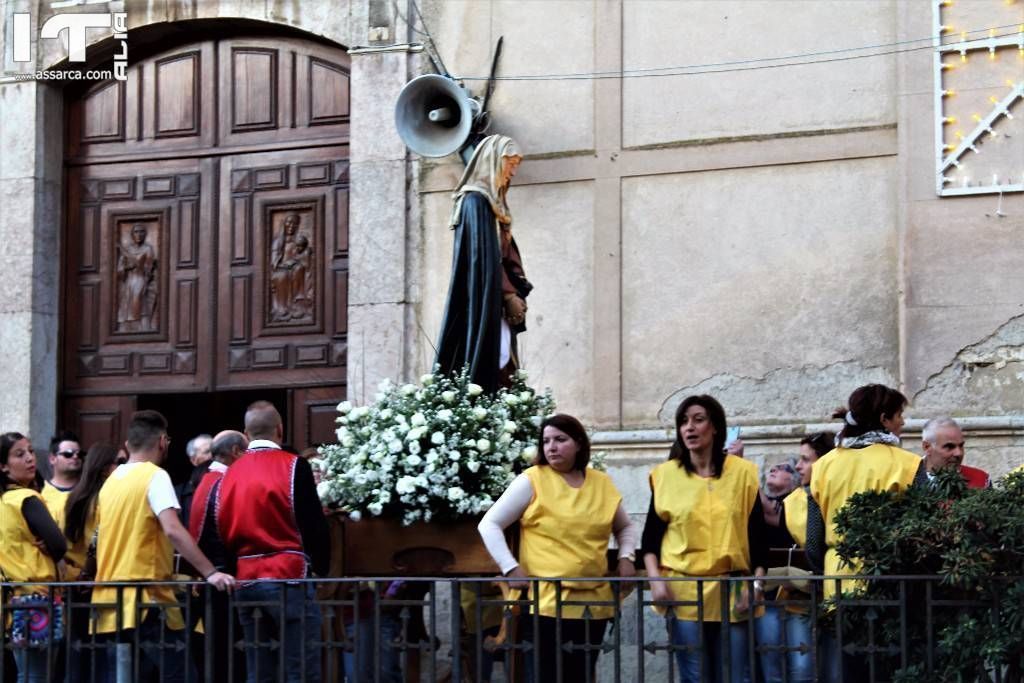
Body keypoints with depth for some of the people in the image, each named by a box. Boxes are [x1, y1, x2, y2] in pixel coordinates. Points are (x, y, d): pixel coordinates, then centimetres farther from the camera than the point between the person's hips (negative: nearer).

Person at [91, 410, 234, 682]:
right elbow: (173, 531, -21)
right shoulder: (155, 476, -7)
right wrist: (210, 573, -23)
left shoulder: (111, 481, 14)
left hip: (111, 603, 7)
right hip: (146, 600, -7)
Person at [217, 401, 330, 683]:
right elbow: (314, 525, -8)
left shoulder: (230, 473, 8)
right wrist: (321, 569, 5)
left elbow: (222, 531, 13)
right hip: (289, 577, -6)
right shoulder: (293, 466, -7)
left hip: (246, 580, 6)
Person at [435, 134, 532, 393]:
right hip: (484, 304, -9)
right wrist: (510, 294, -13)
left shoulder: (494, 203, 19)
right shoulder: (476, 201, -10)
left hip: (498, 306, 9)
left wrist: (519, 290, 3)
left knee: (503, 366, 3)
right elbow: (484, 257, -16)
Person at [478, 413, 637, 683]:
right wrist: (510, 568, -12)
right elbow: (489, 524, -4)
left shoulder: (602, 483, 10)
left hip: (594, 604, 4)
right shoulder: (532, 480, -3)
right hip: (546, 603, -4)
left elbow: (625, 527, 25)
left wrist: (626, 557, 7)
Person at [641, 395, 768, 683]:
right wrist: (655, 578, -5)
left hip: (733, 592, 0)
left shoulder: (743, 472, 5)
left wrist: (757, 584, -4)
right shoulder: (666, 475, 5)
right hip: (683, 592, 0)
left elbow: (757, 535, 6)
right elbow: (651, 537, 8)